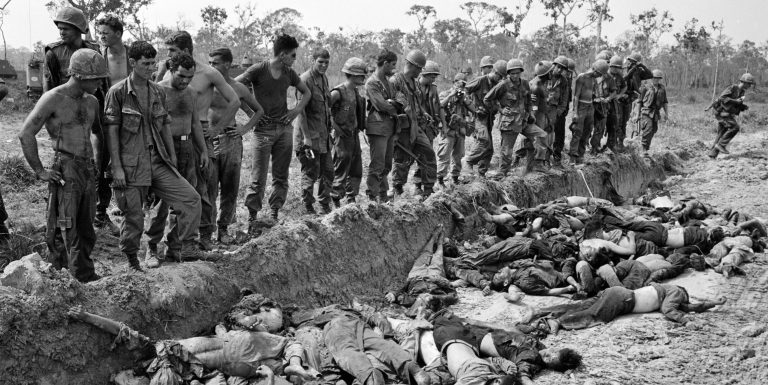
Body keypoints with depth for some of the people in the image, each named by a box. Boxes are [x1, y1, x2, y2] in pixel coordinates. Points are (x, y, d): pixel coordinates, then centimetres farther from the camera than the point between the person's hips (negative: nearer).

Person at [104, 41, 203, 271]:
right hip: (130, 165, -5)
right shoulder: (118, 92, -5)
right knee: (134, 217, 1)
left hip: (157, 162, 5)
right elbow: (111, 131, -7)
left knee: (191, 198, -7)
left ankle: (188, 251, 0)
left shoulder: (158, 92, 11)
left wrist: (172, 157, 13)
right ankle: (131, 261, 23)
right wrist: (116, 167, -12)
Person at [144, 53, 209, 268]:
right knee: (163, 199, -8)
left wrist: (203, 149, 19)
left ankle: (174, 248, 16)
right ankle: (151, 248, 4)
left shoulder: (191, 94, 13)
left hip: (188, 147, 6)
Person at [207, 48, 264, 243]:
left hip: (231, 141, 1)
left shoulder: (238, 88, 4)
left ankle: (223, 228, 17)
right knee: (209, 188, -3)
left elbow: (259, 111, 17)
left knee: (230, 187, 5)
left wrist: (246, 128, 5)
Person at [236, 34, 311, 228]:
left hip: (284, 128, 5)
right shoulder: (258, 70, -9)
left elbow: (307, 92, 22)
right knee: (258, 178, -5)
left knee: (281, 175, 7)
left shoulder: (289, 73, 8)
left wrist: (297, 110, 6)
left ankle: (274, 213, 17)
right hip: (263, 129, -5)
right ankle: (252, 217, 3)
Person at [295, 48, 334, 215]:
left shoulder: (324, 79, 12)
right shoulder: (305, 80, -14)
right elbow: (301, 110, -18)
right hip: (309, 135, -8)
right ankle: (309, 209, 12)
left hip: (323, 135, 8)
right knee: (310, 173, -1)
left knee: (328, 172, 12)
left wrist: (329, 130, 17)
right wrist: (306, 137, -22)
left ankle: (325, 206, 24)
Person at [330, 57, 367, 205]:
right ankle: (335, 201, 7)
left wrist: (357, 129, 14)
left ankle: (351, 199, 22)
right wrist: (335, 126, -15)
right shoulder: (339, 92, -15)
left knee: (356, 171, 12)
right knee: (341, 172, -3)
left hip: (354, 135, 8)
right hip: (343, 136, -8)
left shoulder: (356, 92, 11)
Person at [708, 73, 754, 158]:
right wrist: (735, 101, -24)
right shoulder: (732, 88, -13)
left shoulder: (741, 92, 14)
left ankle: (713, 153, 10)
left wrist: (745, 107, 2)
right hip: (722, 112, -9)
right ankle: (721, 145, -13)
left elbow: (738, 106, 22)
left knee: (722, 134, 7)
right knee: (735, 127, -20)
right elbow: (722, 98, -24)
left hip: (728, 114, 9)